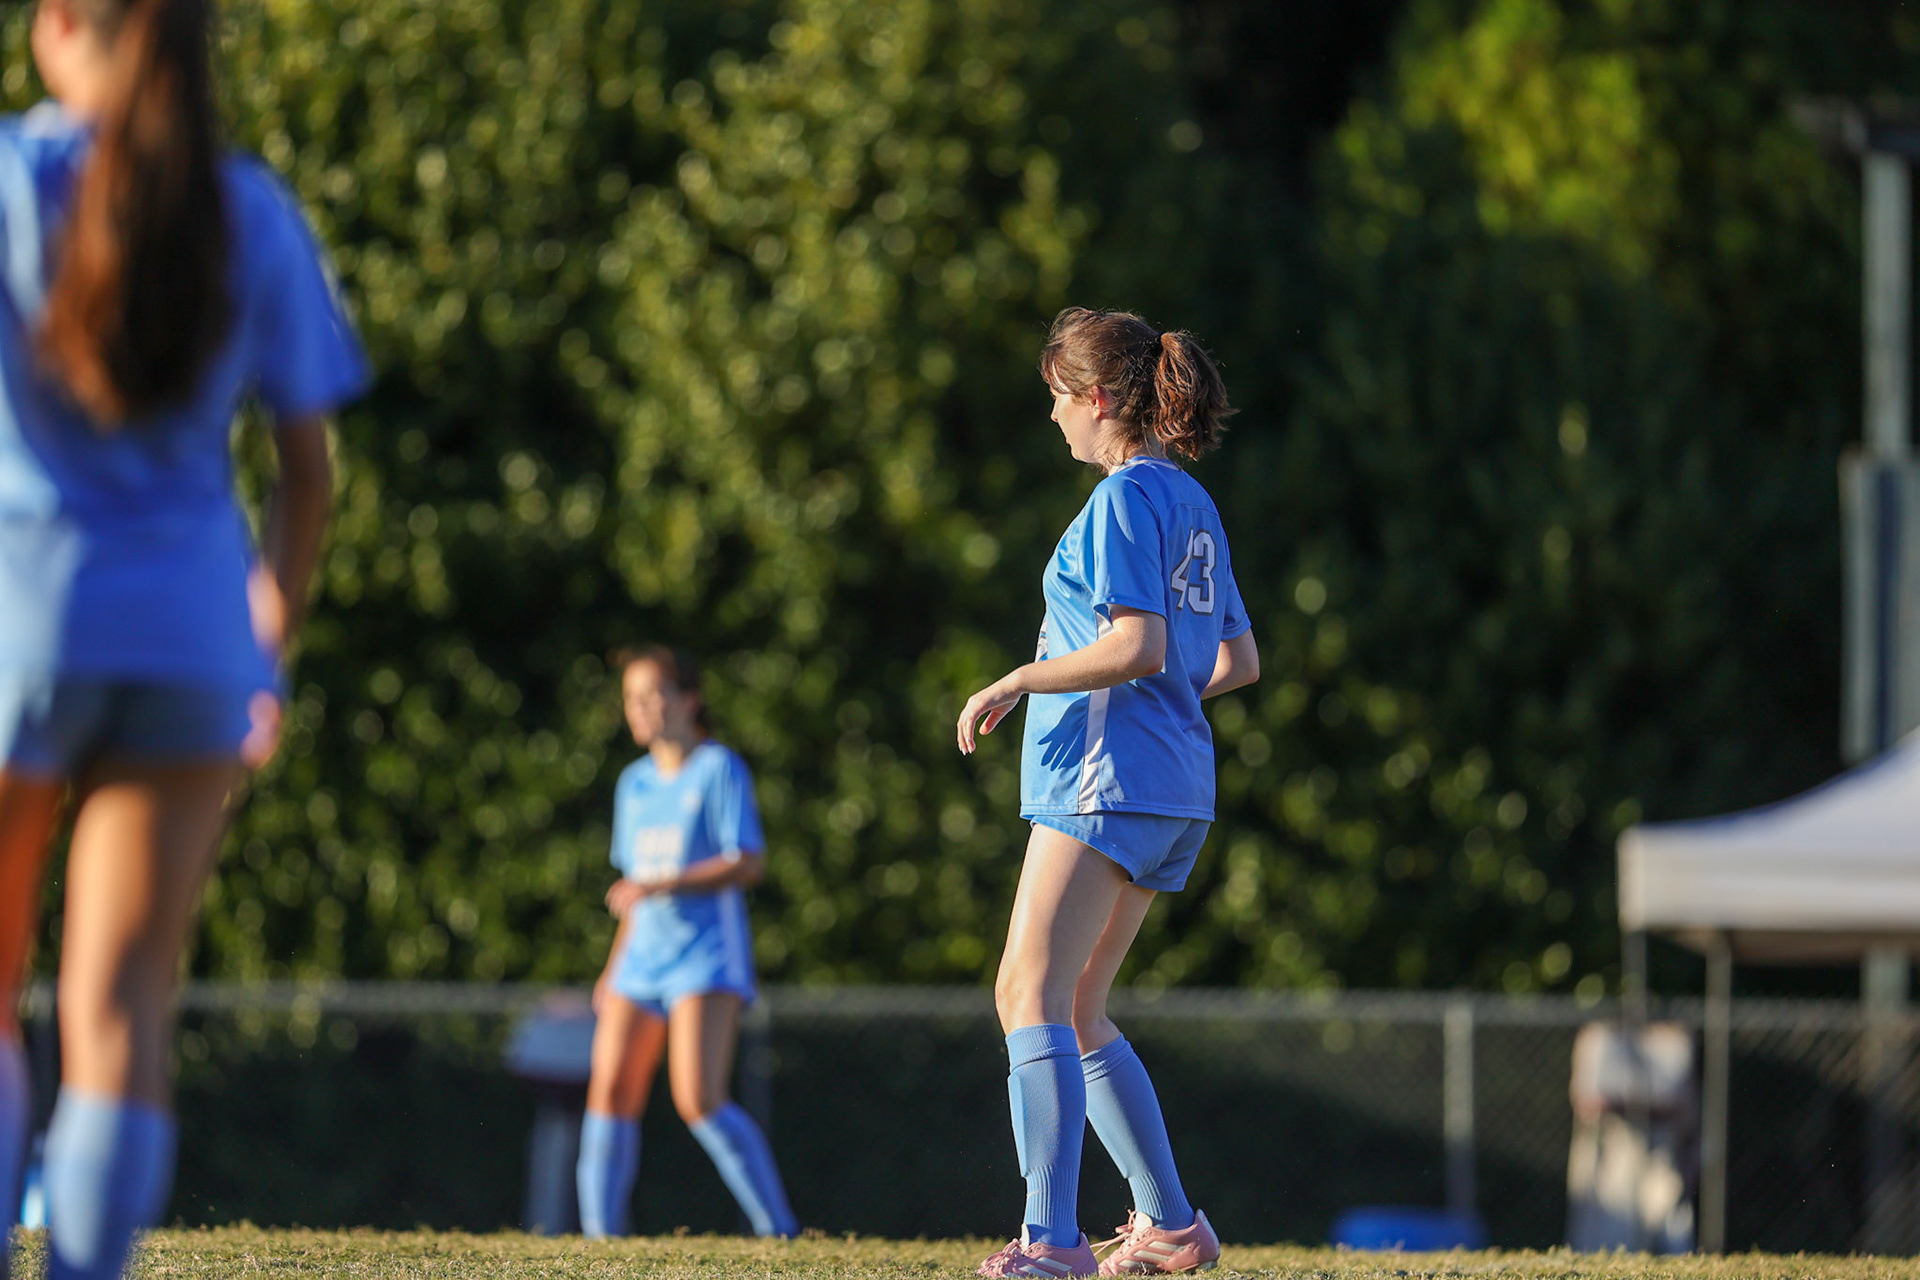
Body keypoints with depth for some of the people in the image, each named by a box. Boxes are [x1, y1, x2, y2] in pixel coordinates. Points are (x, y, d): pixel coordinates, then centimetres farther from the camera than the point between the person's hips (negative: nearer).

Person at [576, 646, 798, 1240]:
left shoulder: (719, 770, -4)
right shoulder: (634, 783, 17)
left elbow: (748, 862, -13)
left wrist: (661, 885, -20)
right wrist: (615, 967, 21)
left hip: (707, 956, -7)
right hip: (644, 957, 7)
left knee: (699, 1101, -18)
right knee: (611, 1094, -3)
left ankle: (778, 1229, -11)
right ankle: (600, 1236, 0)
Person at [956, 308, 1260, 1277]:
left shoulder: (1125, 500, -10)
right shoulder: (1193, 506, 18)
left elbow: (1138, 647, -20)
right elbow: (1239, 660, 21)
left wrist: (1018, 683, -11)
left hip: (1107, 779, -10)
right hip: (1174, 789, 10)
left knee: (1032, 992, -17)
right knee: (1071, 1012, 16)